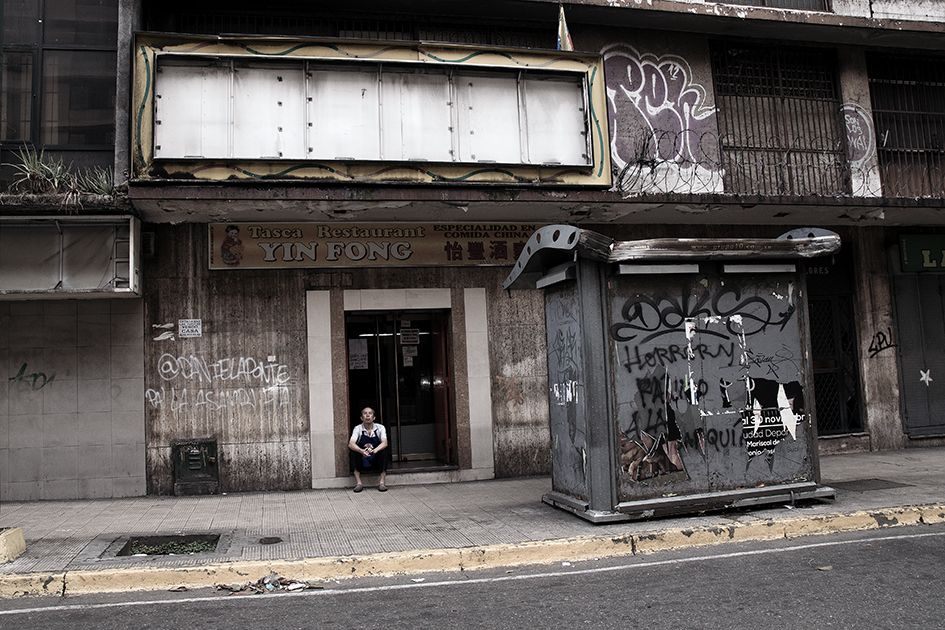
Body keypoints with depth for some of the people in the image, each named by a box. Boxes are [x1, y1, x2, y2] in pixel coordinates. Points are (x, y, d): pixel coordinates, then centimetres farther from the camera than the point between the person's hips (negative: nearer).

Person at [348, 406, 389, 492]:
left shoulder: (380, 427, -5)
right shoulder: (358, 428, -5)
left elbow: (385, 443, -21)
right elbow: (350, 444, -21)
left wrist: (375, 450, -42)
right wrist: (362, 451, -41)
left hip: (377, 461, 0)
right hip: (362, 462, 0)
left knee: (384, 449, -27)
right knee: (354, 450, -25)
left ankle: (382, 482, -23)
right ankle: (358, 483, -23)